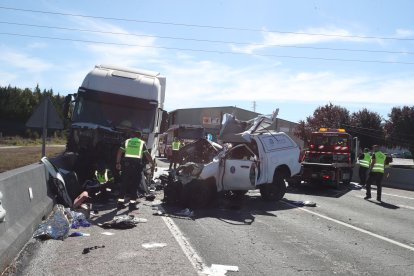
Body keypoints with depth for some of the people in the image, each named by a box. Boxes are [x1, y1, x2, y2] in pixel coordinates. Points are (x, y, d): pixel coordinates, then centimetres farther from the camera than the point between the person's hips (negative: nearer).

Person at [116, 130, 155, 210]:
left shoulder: (127, 141, 12)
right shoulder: (142, 143, 8)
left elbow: (120, 152, 3)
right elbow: (147, 154, -1)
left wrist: (118, 163, 6)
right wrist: (153, 163, 6)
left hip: (126, 164, 2)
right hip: (137, 164, -2)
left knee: (124, 184, 9)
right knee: (134, 185, 5)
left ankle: (120, 201, 10)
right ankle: (132, 203, 3)